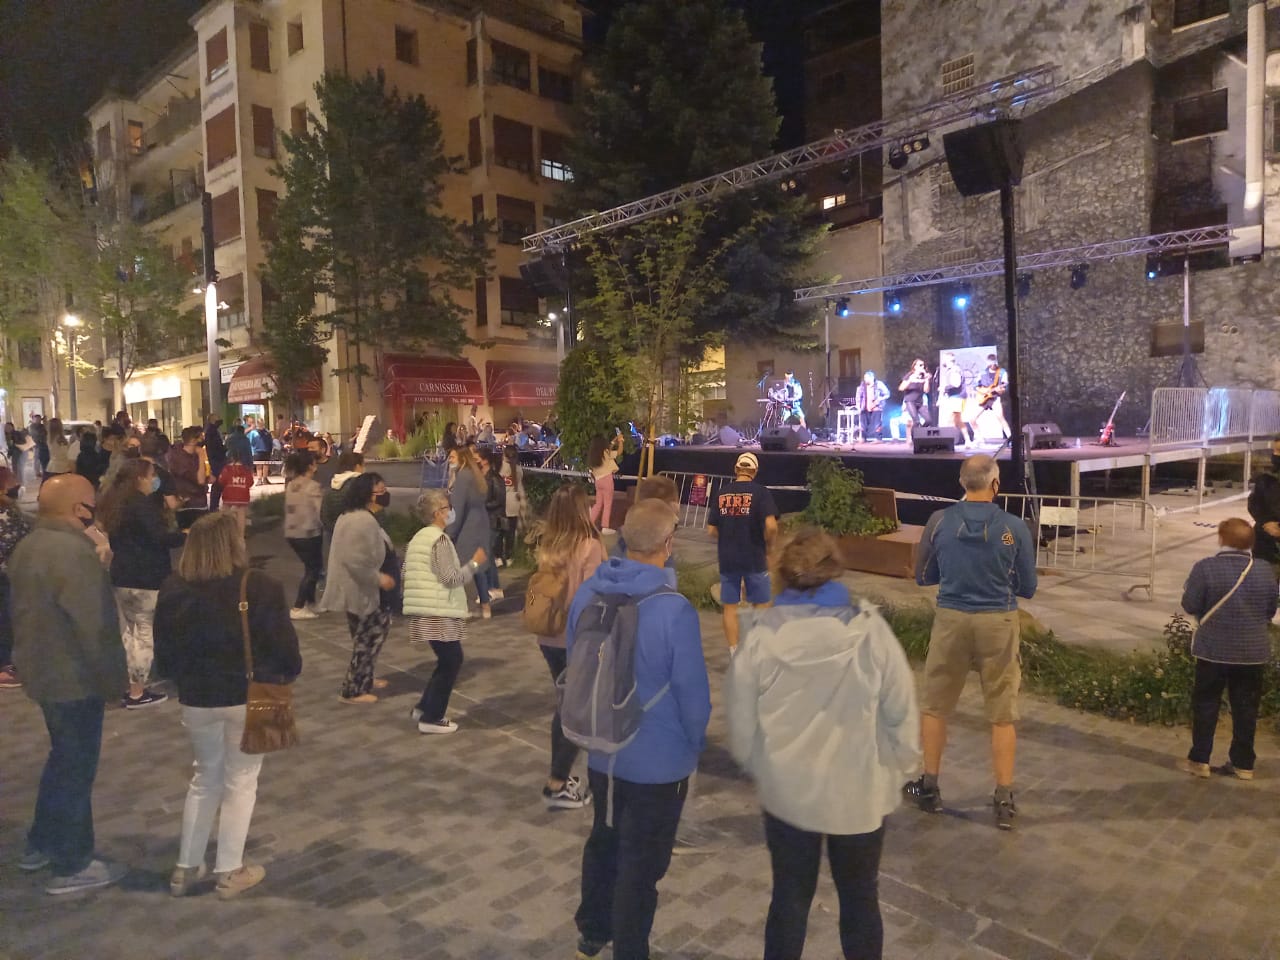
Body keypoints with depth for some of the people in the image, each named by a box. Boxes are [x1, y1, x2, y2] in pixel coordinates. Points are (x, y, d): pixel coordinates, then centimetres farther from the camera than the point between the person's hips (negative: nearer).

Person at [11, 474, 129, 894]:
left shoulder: (28, 545, 5)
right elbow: (95, 626, -26)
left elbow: (32, 611, 14)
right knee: (76, 767, 4)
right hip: (74, 677, -10)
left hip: (42, 669, 10)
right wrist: (114, 678, -15)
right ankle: (72, 865, 17)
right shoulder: (73, 552, -26)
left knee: (63, 759, 25)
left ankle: (40, 844, 38)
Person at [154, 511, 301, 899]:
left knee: (205, 777, 22)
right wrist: (290, 673, 8)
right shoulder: (260, 587, -17)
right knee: (241, 781, 11)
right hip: (248, 698, -4)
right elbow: (282, 645, -12)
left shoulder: (173, 590, -3)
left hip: (196, 699, 4)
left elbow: (164, 653, 4)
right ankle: (230, 872, 20)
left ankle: (186, 868, 29)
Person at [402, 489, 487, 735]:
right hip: (439, 612, -9)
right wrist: (475, 563, -7)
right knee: (451, 661, 2)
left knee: (447, 660, 19)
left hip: (424, 609, 9)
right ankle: (432, 718, 7)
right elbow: (451, 578, -18)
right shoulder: (440, 539, -15)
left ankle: (424, 708, 21)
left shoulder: (417, 538, 13)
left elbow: (406, 574, 16)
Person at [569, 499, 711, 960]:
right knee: (641, 865, 13)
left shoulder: (587, 593, -9)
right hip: (658, 760, -6)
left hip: (601, 751, 6)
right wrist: (694, 743, 1)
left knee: (603, 841, 27)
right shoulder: (674, 610, -28)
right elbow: (692, 691, -20)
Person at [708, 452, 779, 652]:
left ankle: (734, 653, 15)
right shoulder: (760, 491, -8)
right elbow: (771, 526, -20)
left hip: (727, 559, 3)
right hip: (754, 559, -3)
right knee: (760, 606, 12)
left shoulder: (722, 493, 2)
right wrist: (767, 548, -4)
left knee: (730, 607, 11)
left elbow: (712, 530, 3)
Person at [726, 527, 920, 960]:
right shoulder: (870, 632, -19)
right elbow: (902, 713, -10)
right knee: (859, 898, 21)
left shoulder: (760, 635, -15)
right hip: (859, 793, 0)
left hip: (786, 791, 1)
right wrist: (900, 766, 9)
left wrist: (757, 767, 13)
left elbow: (740, 722, -6)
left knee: (789, 896, 20)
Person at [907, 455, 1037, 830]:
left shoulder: (940, 521, -7)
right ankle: (1004, 800, 18)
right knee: (1002, 714, 12)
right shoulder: (1015, 528, -8)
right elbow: (1027, 588, 1)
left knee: (935, 706, 16)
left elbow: (923, 577, 4)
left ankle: (929, 788, 26)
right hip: (998, 623, 0)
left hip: (951, 619, 1)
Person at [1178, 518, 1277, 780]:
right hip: (1254, 652, 3)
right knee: (1246, 709, 12)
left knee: (1205, 704, 9)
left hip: (1214, 650, -3)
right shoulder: (1265, 571, -3)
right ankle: (1243, 764, 20)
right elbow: (1271, 610, 7)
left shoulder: (1205, 568, -15)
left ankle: (1199, 760, 13)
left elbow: (1190, 605, -13)